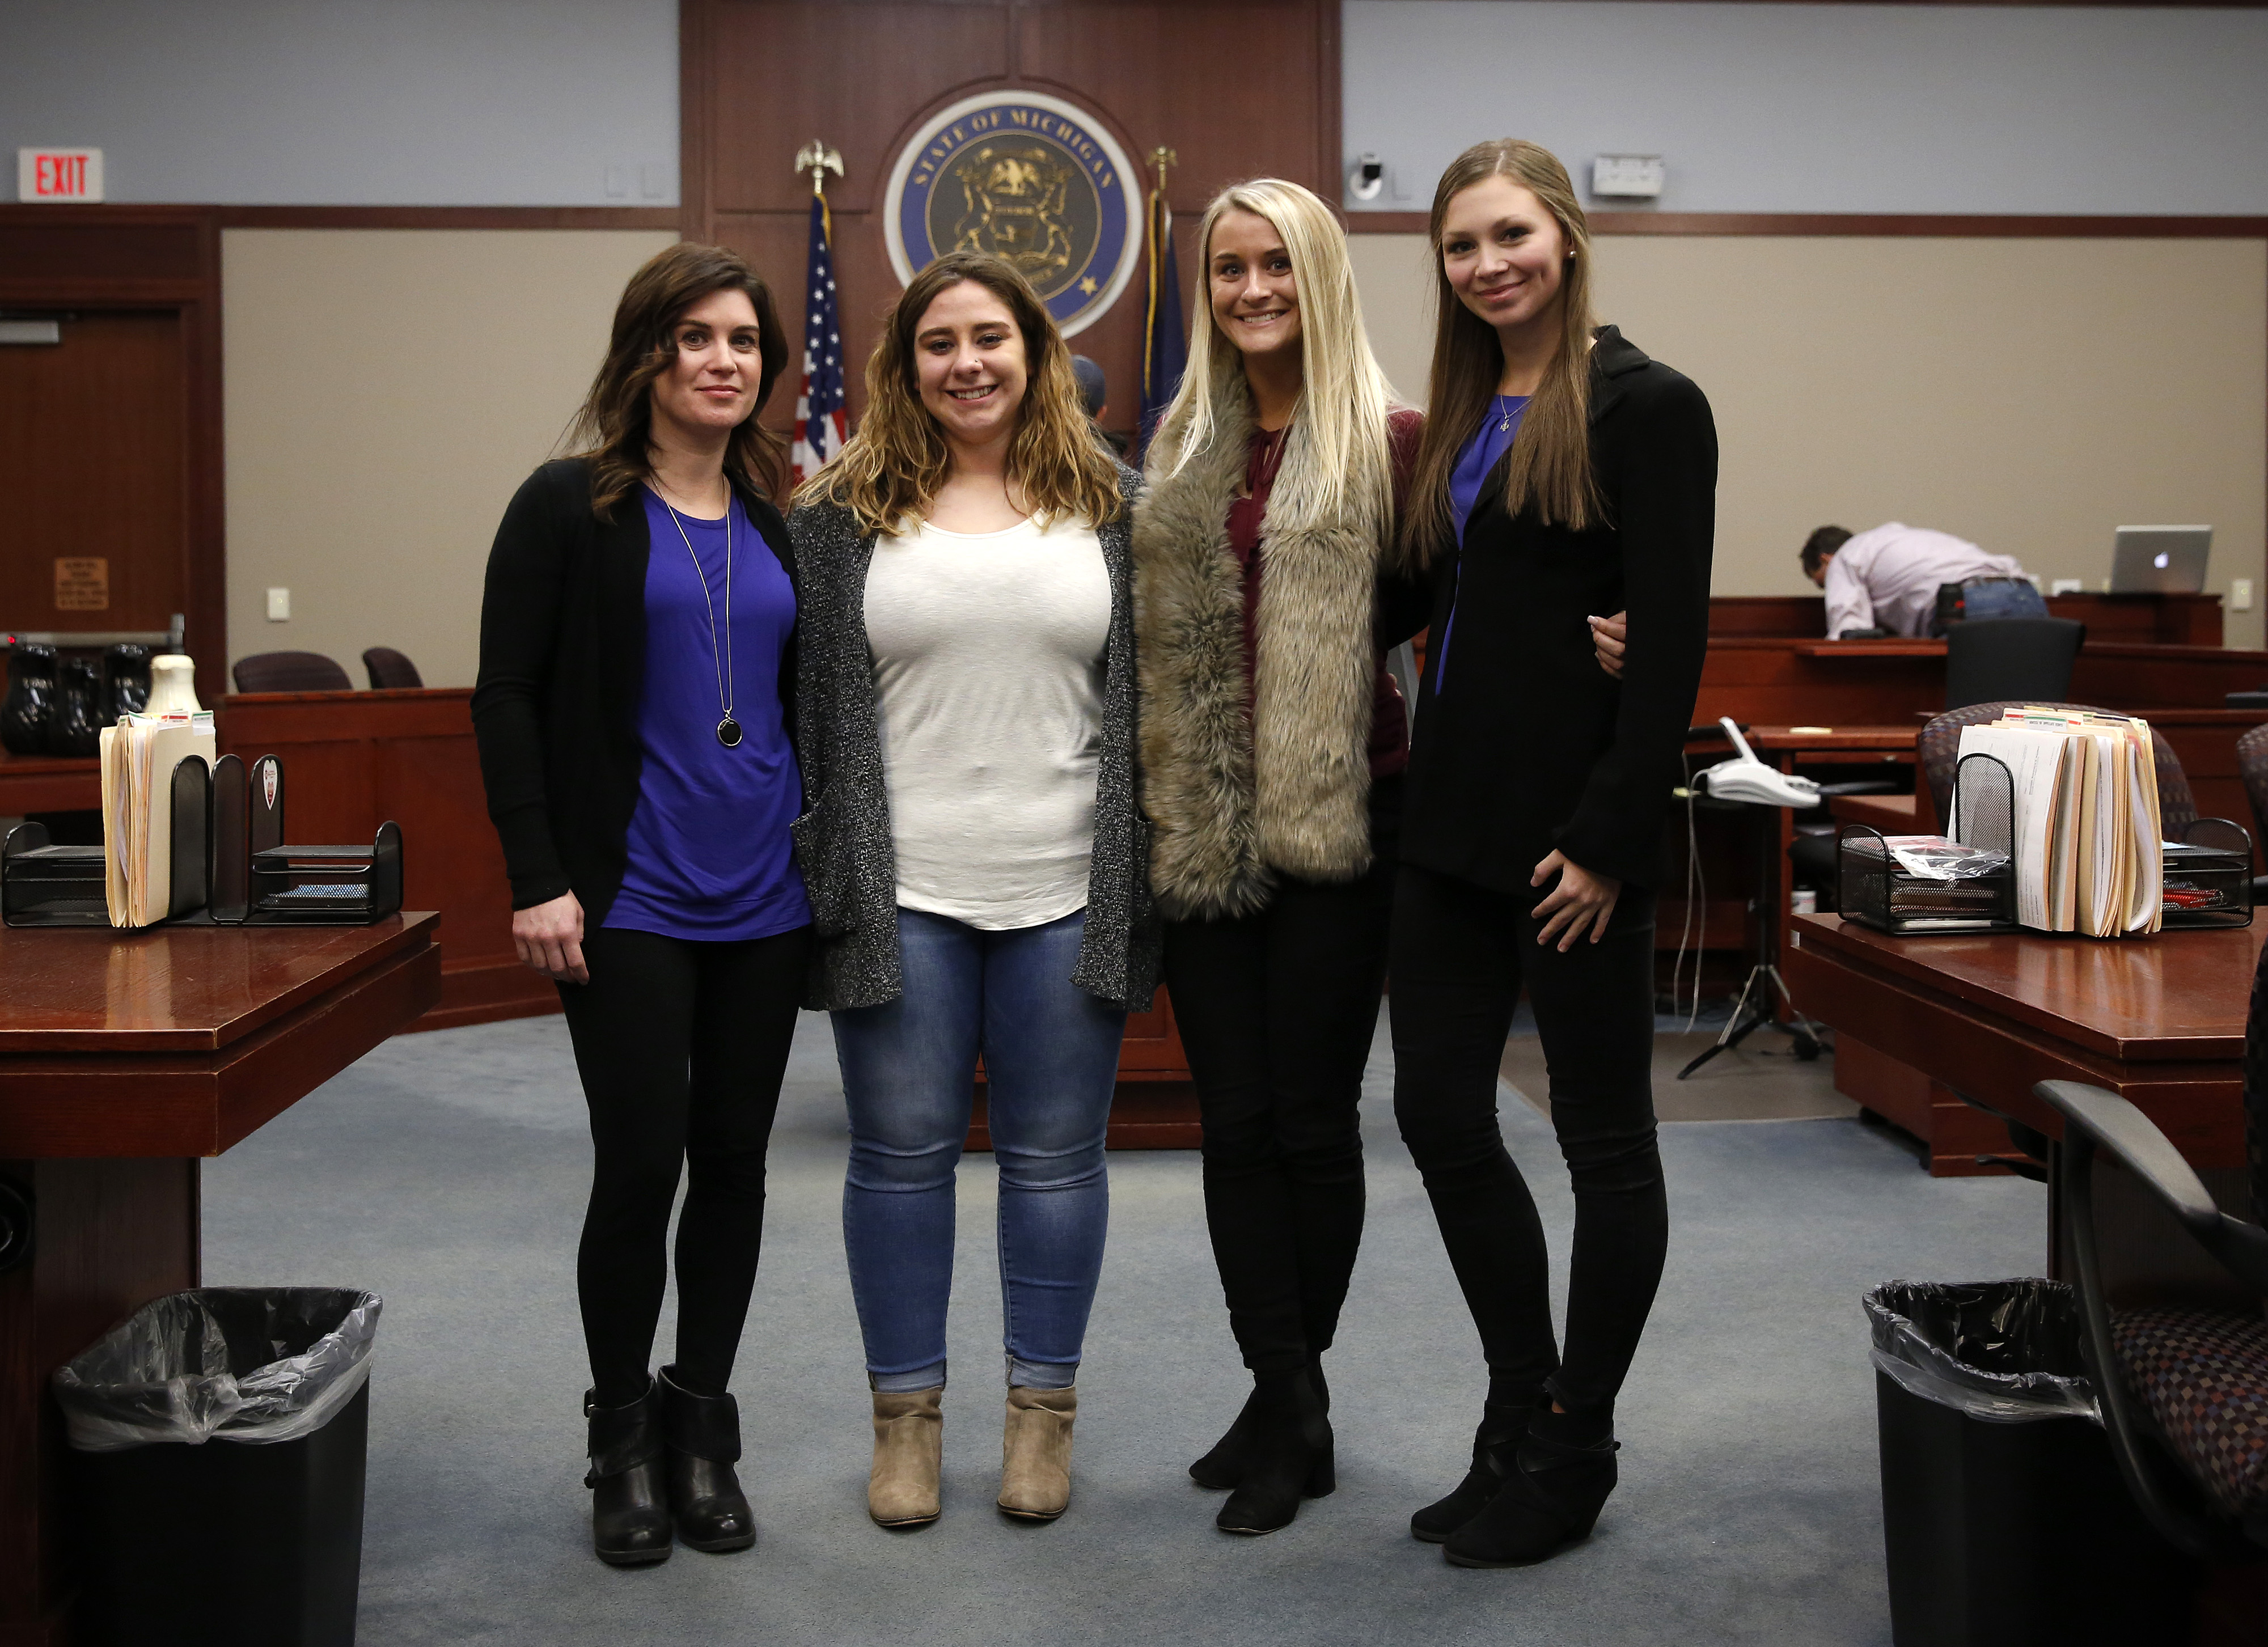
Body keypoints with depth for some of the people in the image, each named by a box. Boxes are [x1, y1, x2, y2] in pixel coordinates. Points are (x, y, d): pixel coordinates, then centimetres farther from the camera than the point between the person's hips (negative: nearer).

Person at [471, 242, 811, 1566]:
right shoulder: (570, 508, -3)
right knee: (639, 1167, -1)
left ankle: (703, 1426, 24)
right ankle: (624, 1442, 18)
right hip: (630, 899, -4)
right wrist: (539, 878, -13)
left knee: (735, 1159, 9)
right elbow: (508, 700, -6)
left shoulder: (782, 523, 11)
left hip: (767, 899, 5)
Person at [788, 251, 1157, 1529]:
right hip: (902, 892, 0)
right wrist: (818, 870, -1)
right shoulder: (845, 512, 5)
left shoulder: (1111, 504, 7)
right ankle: (907, 1412, 22)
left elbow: (1152, 692, 7)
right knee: (902, 1155, 7)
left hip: (1066, 892, 0)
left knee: (1055, 1156, 8)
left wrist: (1145, 875, 2)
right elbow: (809, 699, 5)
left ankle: (1046, 1409, 23)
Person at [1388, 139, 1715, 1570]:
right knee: (1442, 1114, 9)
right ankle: (1523, 1415, 26)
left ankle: (1573, 1454, 19)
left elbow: (1673, 644, -14)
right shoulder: (1465, 412, 14)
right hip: (1457, 811, 8)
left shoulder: (1647, 406, -8)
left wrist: (1611, 838, -19)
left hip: (1574, 827, -8)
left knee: (1602, 1134, 6)